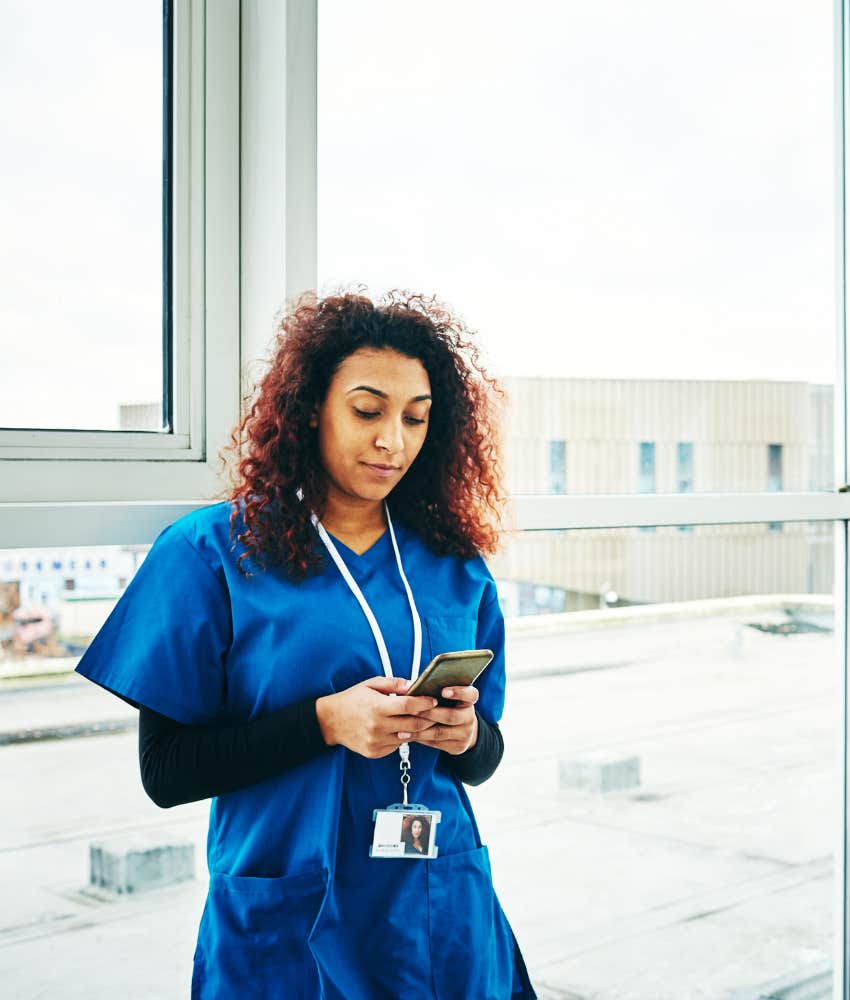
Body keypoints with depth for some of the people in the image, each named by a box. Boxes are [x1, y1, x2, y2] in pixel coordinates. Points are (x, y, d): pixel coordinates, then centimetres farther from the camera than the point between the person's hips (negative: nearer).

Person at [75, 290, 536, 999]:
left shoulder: (455, 564, 4)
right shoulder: (211, 553, -7)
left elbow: (485, 760, 10)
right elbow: (165, 769, -10)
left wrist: (466, 734, -13)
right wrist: (326, 721, -22)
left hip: (441, 916, 3)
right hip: (286, 932, -3)